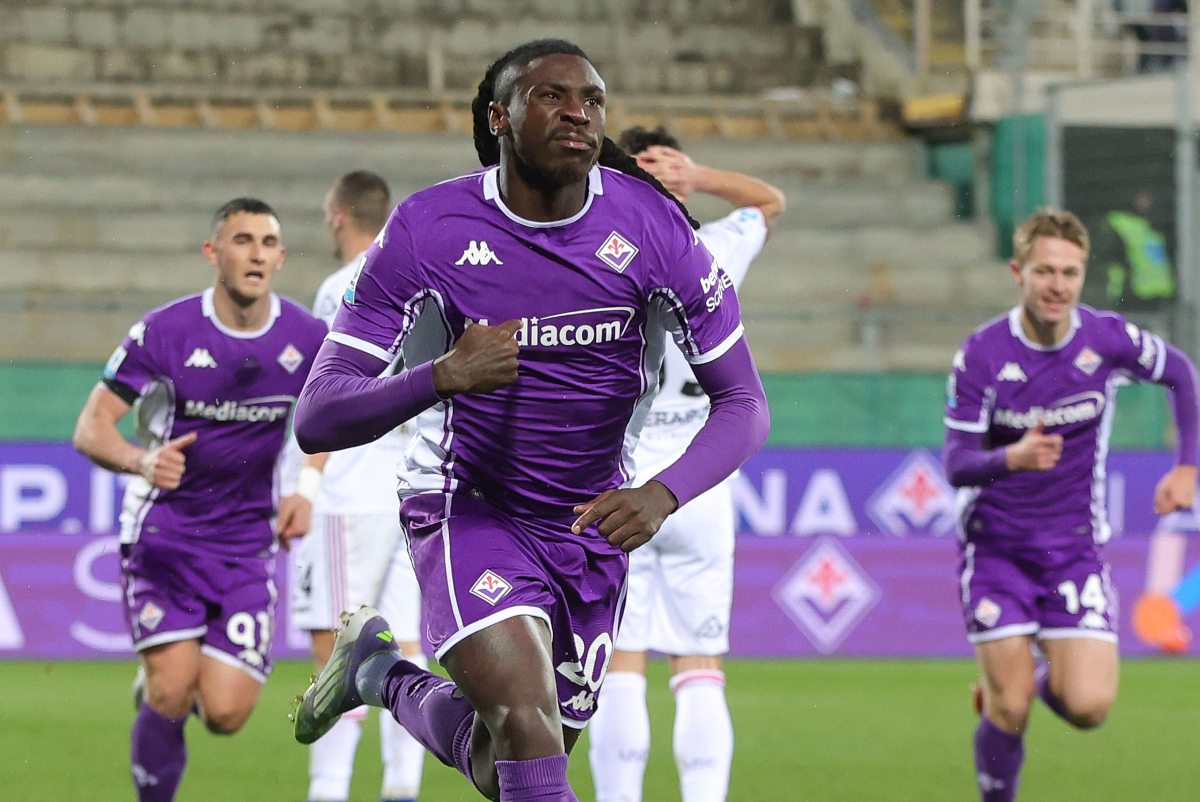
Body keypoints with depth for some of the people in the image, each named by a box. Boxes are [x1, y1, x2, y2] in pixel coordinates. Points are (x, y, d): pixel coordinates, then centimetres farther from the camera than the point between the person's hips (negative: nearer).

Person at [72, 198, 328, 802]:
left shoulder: (308, 339, -4)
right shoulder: (164, 331, -12)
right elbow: (90, 429, -10)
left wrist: (307, 492, 1)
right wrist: (141, 461, -31)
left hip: (246, 544, 2)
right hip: (164, 531, -2)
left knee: (226, 715, -6)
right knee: (172, 692, -17)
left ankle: (168, 687, 29)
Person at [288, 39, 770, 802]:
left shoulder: (653, 225, -13)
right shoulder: (427, 230, -17)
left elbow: (744, 404, -9)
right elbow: (317, 418, -20)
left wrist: (662, 496, -29)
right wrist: (439, 377, -40)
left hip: (596, 521, 3)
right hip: (470, 505, -3)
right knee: (527, 716, -29)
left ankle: (382, 674, 41)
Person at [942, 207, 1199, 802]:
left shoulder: (1108, 339, -8)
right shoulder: (981, 354, -14)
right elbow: (956, 464, -15)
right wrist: (1011, 458, -36)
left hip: (1075, 546, 2)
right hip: (996, 546, -2)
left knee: (1088, 707, -12)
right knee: (1008, 713, -8)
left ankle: (1044, 678, 23)